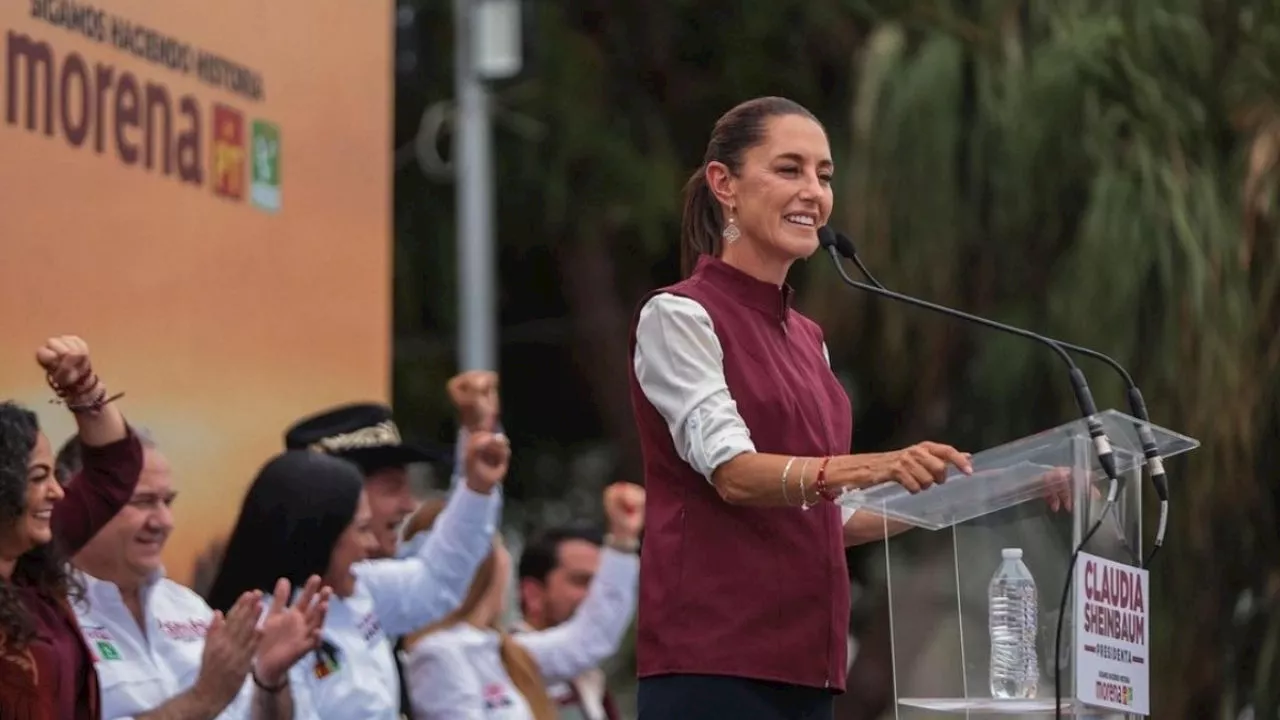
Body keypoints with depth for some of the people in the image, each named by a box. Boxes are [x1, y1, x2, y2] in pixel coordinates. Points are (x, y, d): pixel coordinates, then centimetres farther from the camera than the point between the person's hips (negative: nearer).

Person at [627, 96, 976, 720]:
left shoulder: (805, 339, 20)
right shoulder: (677, 316, -5)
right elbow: (731, 472, -19)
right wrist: (870, 469, -35)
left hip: (799, 661, 8)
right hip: (712, 661, -8)